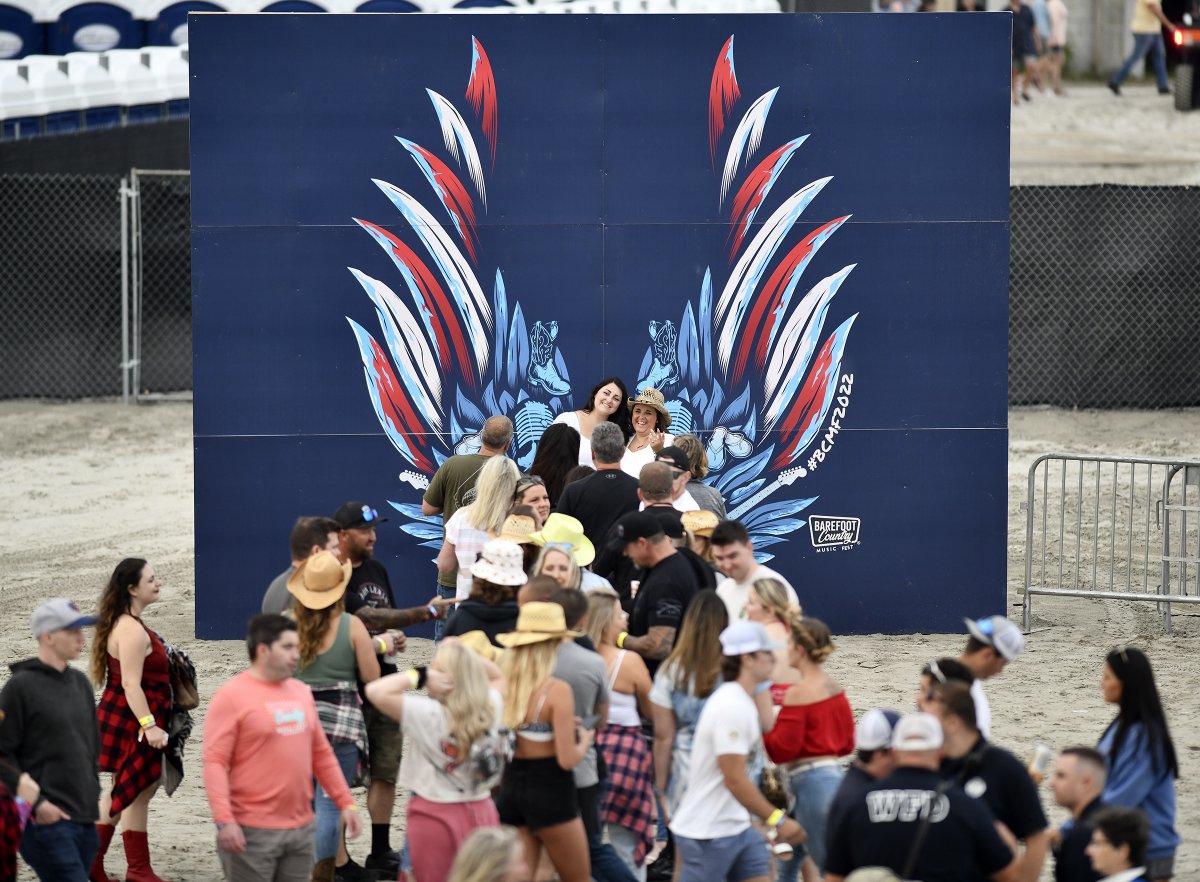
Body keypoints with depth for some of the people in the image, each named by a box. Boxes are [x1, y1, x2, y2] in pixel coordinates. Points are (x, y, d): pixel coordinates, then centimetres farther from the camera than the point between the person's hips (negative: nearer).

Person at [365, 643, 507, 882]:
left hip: (435, 816, -5)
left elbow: (376, 691, -21)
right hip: (482, 814, 5)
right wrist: (468, 662, 5)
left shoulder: (427, 713, -20)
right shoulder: (491, 708, -4)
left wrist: (419, 676, -14)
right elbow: (497, 677, 19)